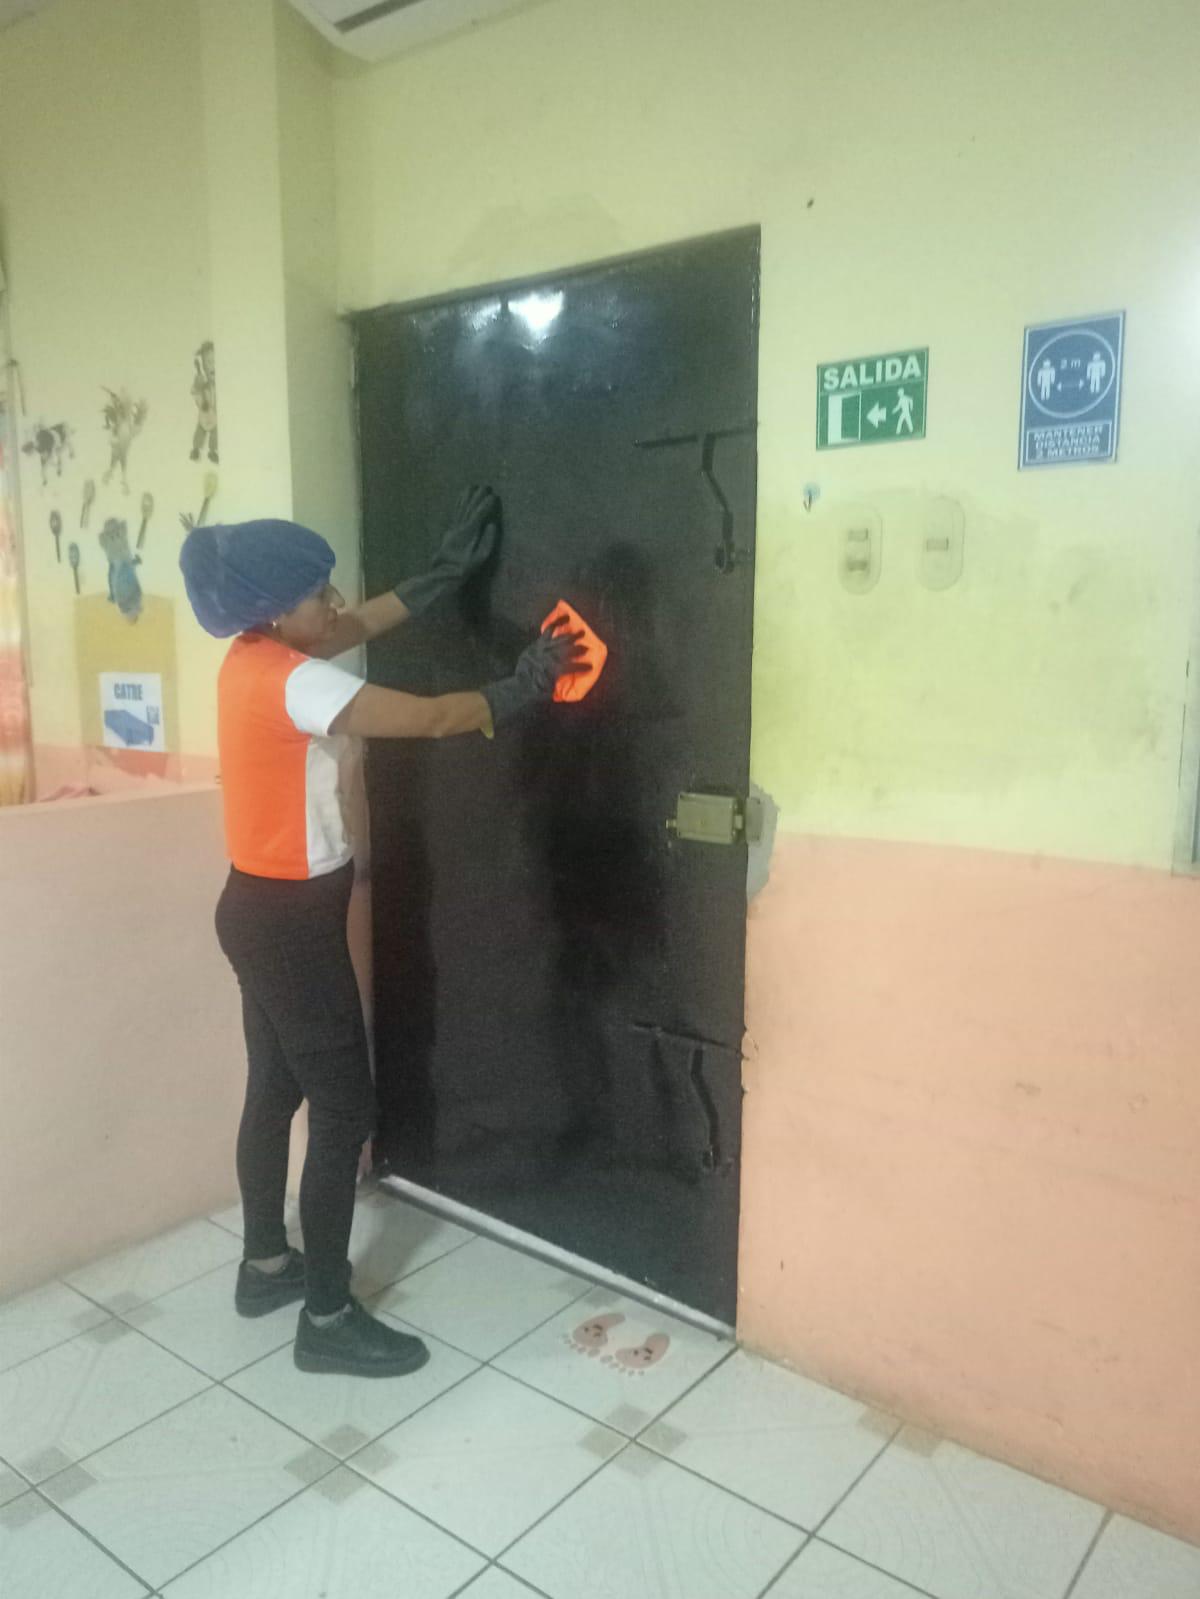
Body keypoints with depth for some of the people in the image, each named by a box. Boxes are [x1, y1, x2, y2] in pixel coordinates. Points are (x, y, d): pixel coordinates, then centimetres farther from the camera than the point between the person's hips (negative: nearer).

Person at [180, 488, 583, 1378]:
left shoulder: (257, 657, 4)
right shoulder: (292, 681, -24)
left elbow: (365, 625, 17)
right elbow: (430, 718, -23)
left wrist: (451, 569, 18)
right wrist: (528, 685, -9)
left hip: (262, 908, 10)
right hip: (293, 919, -10)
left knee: (276, 1089, 21)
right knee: (345, 1111, 1)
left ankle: (266, 1266, 39)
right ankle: (328, 1319, 15)